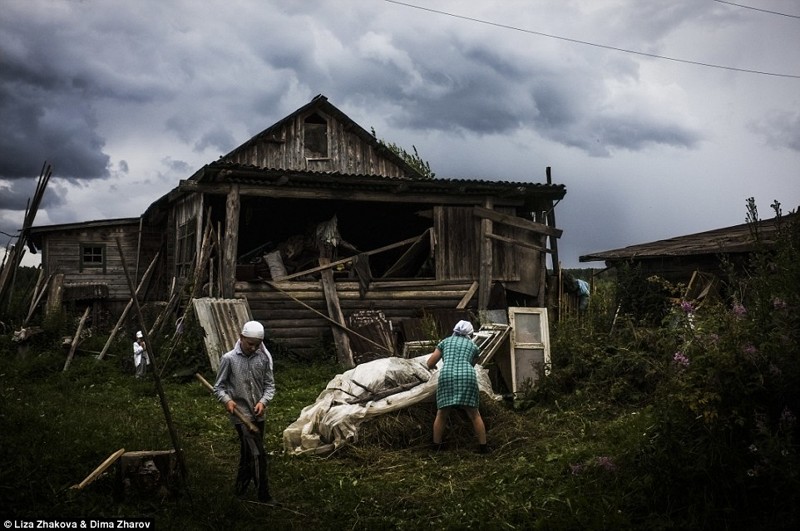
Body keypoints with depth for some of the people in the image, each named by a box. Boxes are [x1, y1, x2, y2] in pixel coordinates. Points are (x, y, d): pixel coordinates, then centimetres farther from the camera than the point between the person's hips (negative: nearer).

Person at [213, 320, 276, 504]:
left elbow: (270, 384, 3)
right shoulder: (229, 358, -9)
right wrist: (227, 400, -21)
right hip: (241, 414, -4)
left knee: (248, 452, 17)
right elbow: (218, 386, -2)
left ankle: (240, 489, 35)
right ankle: (264, 496, 2)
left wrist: (263, 401, -14)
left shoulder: (264, 358, -1)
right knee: (258, 454, -9)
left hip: (258, 414, 5)